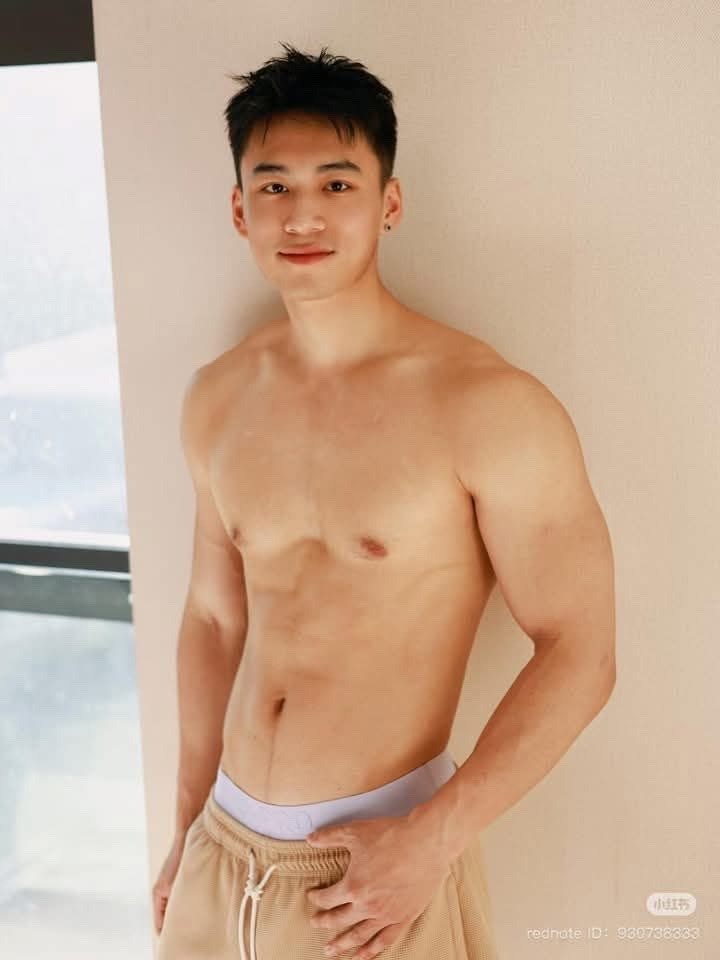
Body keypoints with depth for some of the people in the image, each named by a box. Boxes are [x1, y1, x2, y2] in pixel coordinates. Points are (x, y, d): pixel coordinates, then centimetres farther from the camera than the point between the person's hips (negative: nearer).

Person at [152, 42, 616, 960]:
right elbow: (214, 618, 9)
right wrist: (188, 828, 13)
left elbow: (578, 654, -13)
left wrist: (432, 842, -16)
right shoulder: (215, 400, 0)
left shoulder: (488, 405, -16)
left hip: (383, 859, -4)